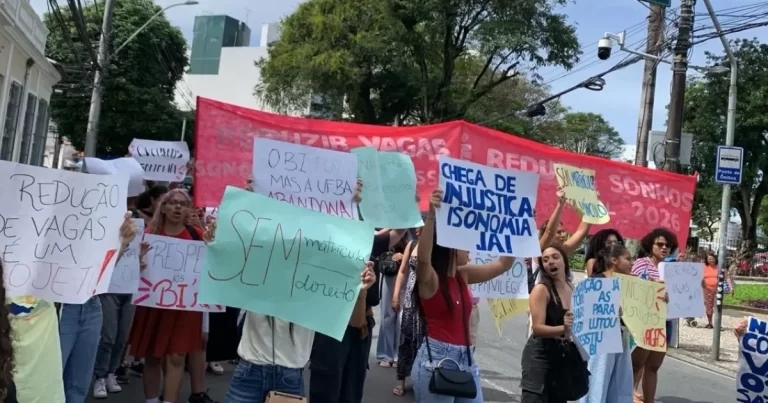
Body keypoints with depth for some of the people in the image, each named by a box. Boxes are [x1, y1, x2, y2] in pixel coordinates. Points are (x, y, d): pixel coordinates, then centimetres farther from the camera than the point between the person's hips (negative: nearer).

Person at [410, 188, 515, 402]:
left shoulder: (464, 275, 9)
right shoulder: (429, 279, -10)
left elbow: (503, 264, 14)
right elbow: (423, 257, -33)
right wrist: (431, 215, -45)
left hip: (466, 358, 7)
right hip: (436, 357, -7)